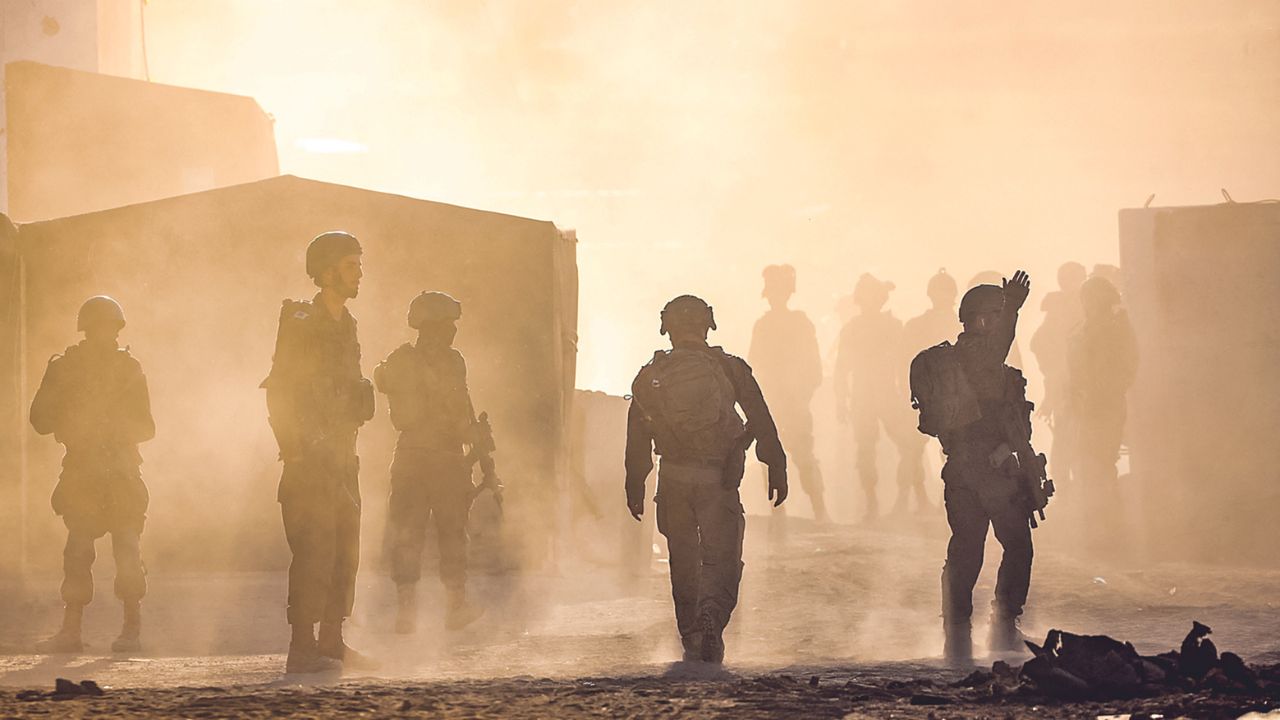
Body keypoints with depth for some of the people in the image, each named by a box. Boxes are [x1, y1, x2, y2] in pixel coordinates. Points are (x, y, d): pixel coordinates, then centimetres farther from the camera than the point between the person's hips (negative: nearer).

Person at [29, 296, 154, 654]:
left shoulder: (129, 368, 7)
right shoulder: (64, 368, 7)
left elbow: (145, 427, 7)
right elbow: (41, 419, 5)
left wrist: (116, 428, -11)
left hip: (121, 472, -1)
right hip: (81, 472, 1)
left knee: (127, 548, -7)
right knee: (77, 550, -3)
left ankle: (132, 629, 0)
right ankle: (70, 630, 0)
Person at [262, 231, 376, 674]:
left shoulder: (345, 328, 16)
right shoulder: (301, 325, -10)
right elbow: (280, 396, -14)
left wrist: (346, 450, 18)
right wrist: (303, 450, -17)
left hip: (342, 461, 9)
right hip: (310, 465, -8)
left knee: (345, 554, 10)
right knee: (314, 553, -11)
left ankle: (332, 644, 17)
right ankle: (303, 649, -9)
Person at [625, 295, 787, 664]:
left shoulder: (651, 376, 3)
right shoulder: (730, 369, 0)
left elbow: (637, 439, 7)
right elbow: (762, 423, -1)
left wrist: (635, 486, 14)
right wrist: (777, 470, 5)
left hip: (673, 480, 2)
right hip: (719, 480, -2)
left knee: (683, 564, 15)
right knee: (721, 557, 1)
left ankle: (692, 640, 19)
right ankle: (712, 616, -26)